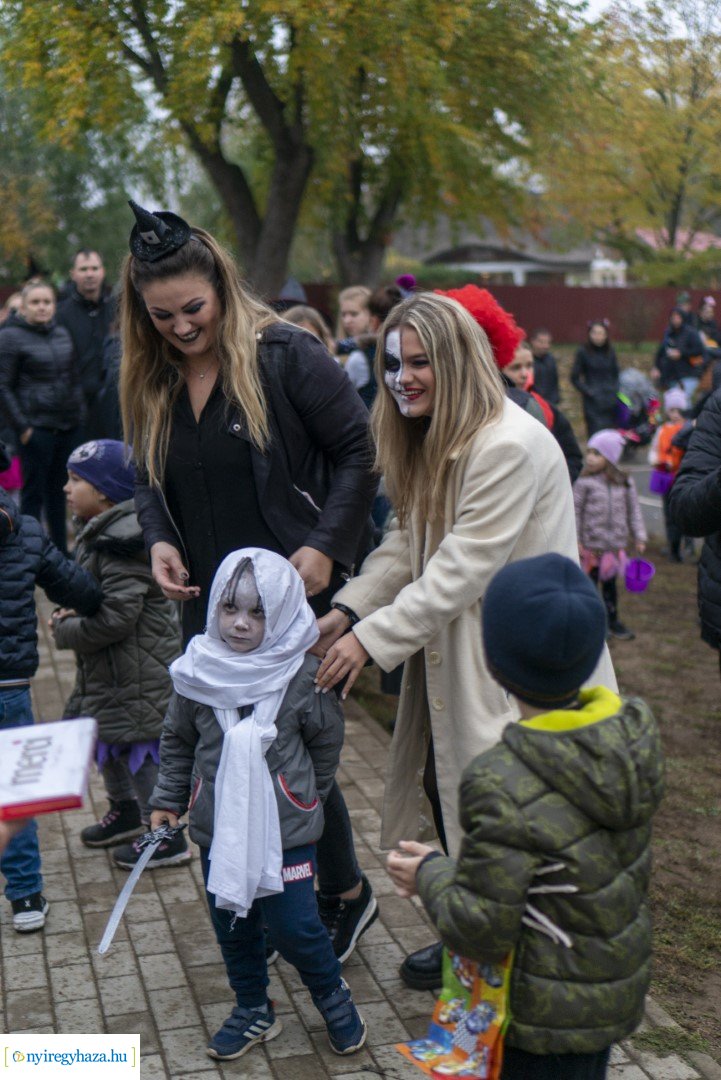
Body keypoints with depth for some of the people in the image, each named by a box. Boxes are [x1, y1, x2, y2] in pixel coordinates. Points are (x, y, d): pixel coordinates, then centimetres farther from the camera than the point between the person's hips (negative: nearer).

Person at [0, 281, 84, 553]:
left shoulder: (62, 334, 12)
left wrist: (79, 413, 11)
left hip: (68, 426, 5)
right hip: (36, 427, -5)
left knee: (59, 490, 12)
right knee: (34, 491, -1)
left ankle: (61, 551, 21)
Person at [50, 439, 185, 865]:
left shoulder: (121, 544, -25)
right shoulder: (97, 534, 8)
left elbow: (116, 618, -28)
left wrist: (65, 631, -15)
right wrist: (71, 614, 2)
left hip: (139, 674, -11)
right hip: (108, 670, 11)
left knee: (139, 749, -1)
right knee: (103, 737, 23)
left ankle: (167, 838, 14)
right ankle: (126, 811, 44)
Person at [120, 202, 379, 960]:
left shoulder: (284, 356, -12)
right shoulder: (151, 383, 6)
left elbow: (358, 450, -10)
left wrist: (326, 546, -18)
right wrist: (159, 541, -4)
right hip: (209, 608, 6)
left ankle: (346, 896, 27)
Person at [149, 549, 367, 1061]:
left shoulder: (304, 676, -13)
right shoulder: (199, 672, -7)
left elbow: (326, 744, 2)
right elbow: (177, 742, 8)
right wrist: (167, 801, 9)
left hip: (287, 829, -3)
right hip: (218, 826, 3)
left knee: (294, 924, 3)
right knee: (232, 923, 15)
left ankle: (333, 995, 31)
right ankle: (253, 1009, 37)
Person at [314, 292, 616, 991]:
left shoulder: (509, 446, -23)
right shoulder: (428, 442, 9)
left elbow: (461, 568, -24)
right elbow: (406, 543, 8)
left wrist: (372, 639, -21)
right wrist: (348, 609, -7)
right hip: (450, 653, 9)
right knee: (442, 789, 16)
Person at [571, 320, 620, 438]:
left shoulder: (610, 352, 8)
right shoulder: (583, 352, -3)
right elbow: (575, 377, 0)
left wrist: (615, 390, 2)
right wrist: (588, 391, -9)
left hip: (611, 400, 4)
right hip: (593, 402, -4)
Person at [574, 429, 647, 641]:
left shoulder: (625, 483, 0)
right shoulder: (584, 483, -9)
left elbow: (633, 511, 6)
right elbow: (575, 512, -8)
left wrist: (639, 537, 4)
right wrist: (575, 541, -11)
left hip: (615, 544, 3)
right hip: (591, 545, -3)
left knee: (610, 584, 17)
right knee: (590, 583, 6)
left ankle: (612, 621, 30)